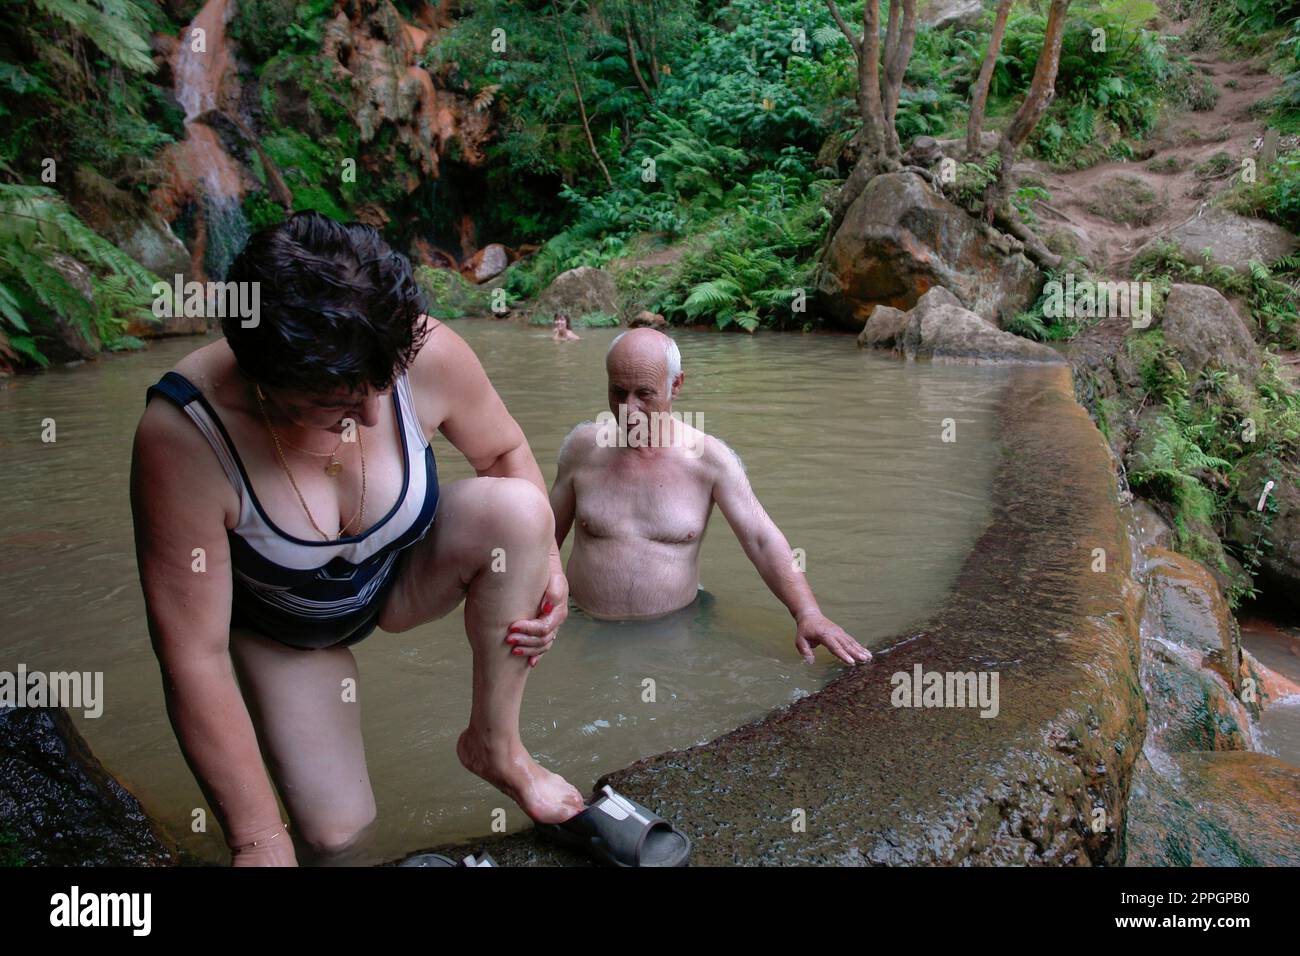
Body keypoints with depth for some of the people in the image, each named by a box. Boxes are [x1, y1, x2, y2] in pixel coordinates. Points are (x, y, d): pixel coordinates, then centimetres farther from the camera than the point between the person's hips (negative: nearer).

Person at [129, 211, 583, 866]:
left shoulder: (426, 355, -30)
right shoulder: (183, 436, -36)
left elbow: (504, 451, -7)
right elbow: (193, 653, -31)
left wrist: (544, 558, -24)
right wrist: (257, 841, -26)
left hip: (405, 577, 2)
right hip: (278, 628, -1)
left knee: (515, 507, -29)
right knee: (336, 836, -10)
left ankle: (494, 745, -11)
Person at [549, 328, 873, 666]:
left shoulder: (708, 457, -6)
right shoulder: (583, 446, -2)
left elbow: (763, 539, -11)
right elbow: (548, 534, 8)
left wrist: (808, 614, -23)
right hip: (585, 630, 1)